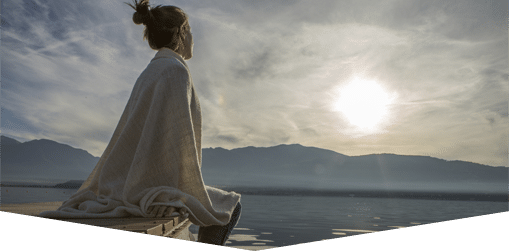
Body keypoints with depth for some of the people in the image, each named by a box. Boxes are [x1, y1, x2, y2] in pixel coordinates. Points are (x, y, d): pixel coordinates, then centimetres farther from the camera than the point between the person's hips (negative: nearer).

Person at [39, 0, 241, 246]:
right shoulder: (176, 71, -14)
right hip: (158, 186, -9)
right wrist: (198, 196, -14)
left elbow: (126, 135, 17)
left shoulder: (149, 74, 14)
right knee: (229, 205, 12)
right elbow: (180, 141, -22)